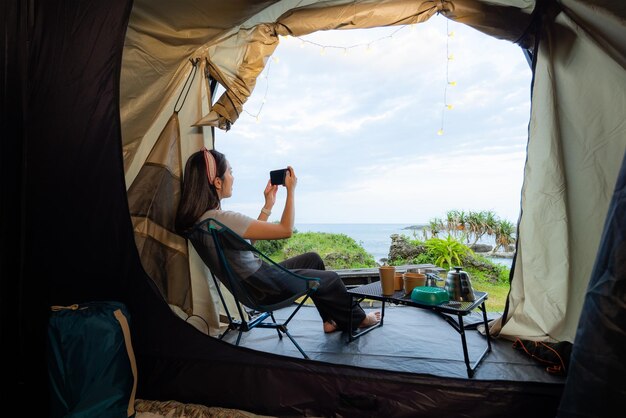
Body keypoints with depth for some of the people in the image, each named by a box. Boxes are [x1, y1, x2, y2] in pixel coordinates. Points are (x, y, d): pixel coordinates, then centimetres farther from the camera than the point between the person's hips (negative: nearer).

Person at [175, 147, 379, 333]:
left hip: (250, 280, 9)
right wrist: (291, 189, -14)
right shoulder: (223, 219, -32)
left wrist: (268, 205, 7)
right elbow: (286, 229, -26)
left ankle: (332, 320, 30)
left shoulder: (201, 217, -2)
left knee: (313, 258, 19)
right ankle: (358, 318, 37)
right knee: (332, 278, 8)